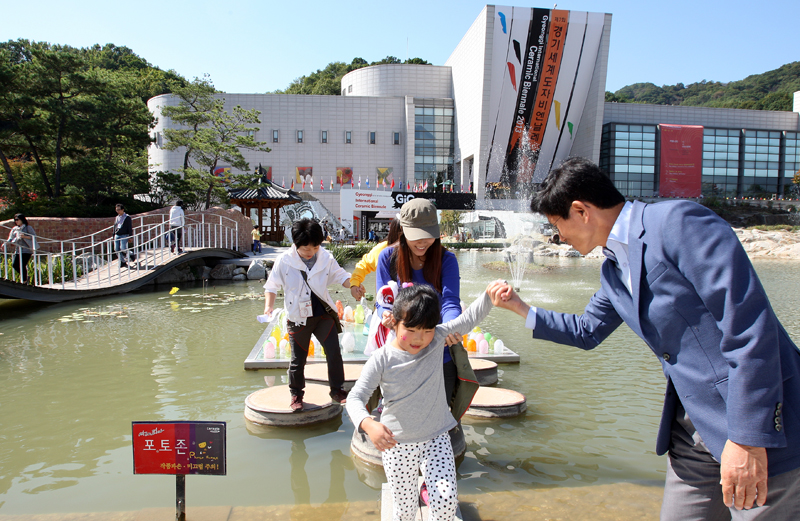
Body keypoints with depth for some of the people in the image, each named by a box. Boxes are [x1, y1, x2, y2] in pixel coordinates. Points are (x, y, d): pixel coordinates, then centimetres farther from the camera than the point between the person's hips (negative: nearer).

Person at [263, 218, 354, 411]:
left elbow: (340, 276, 8)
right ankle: (296, 394, 28)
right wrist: (269, 306, -13)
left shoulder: (326, 258, -1)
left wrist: (353, 285, -12)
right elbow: (272, 285, 1)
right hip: (298, 318, -1)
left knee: (334, 352, -4)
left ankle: (337, 390, 13)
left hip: (324, 315, 1)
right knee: (298, 359, 9)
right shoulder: (284, 261, -7)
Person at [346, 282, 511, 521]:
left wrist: (489, 294, -31)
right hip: (397, 445, -1)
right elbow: (355, 398, -16)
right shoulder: (382, 360, -17)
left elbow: (469, 318, -12)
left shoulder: (437, 340, -8)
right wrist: (368, 424, -36)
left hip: (436, 439, 2)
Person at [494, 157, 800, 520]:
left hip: (758, 422, -8)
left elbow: (749, 324, -22)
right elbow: (585, 331, 25)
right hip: (692, 428, 8)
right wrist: (521, 308, 23)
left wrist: (748, 438, -22)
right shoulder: (613, 271, 9)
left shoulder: (679, 221, -17)